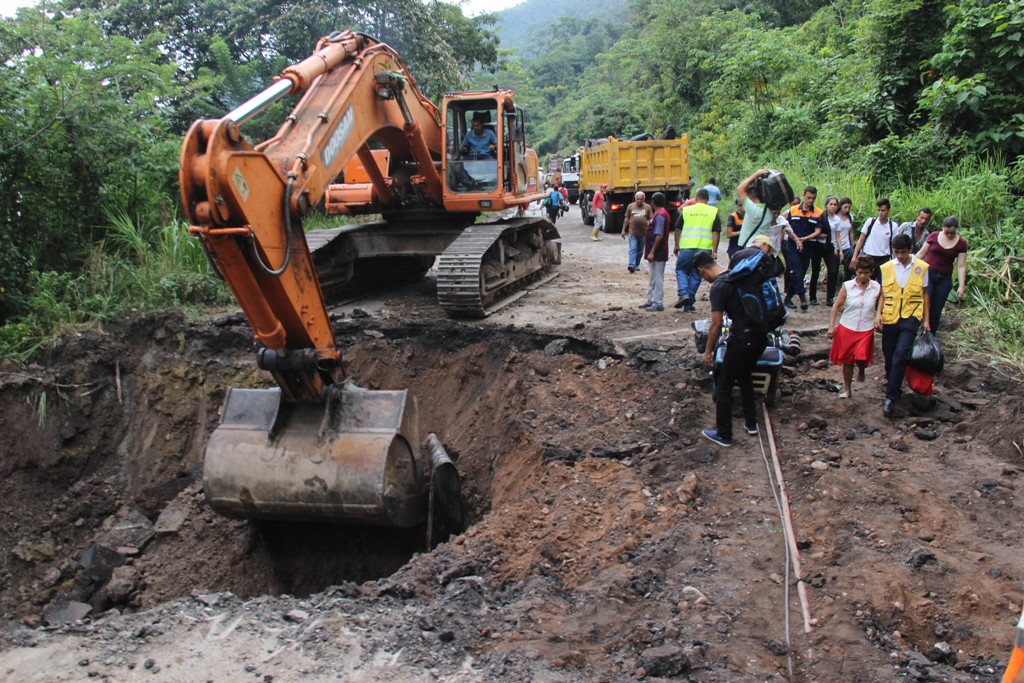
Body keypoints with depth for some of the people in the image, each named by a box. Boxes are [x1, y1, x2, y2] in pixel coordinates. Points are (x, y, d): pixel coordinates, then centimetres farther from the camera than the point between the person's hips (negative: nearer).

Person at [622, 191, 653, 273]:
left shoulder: (648, 207, 4)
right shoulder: (630, 206, 5)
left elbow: (651, 219, 5)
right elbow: (626, 219, 10)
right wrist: (623, 230, 9)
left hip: (643, 233, 1)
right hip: (633, 232, -1)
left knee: (640, 251, 12)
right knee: (633, 249, -13)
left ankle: (636, 265, 27)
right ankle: (631, 265, -23)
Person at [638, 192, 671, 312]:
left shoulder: (660, 215, -18)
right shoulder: (661, 214, 14)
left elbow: (659, 235, -23)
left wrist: (652, 252, -23)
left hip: (658, 254, -10)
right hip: (657, 253, 10)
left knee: (657, 279, -5)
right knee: (653, 278, 16)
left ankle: (658, 303, -1)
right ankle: (651, 301, 24)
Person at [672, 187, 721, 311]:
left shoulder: (686, 210, 8)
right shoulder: (713, 211, 6)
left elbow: (678, 229, 11)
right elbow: (716, 232, 0)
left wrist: (676, 246, 22)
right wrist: (715, 250, 1)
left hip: (687, 247, -1)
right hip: (705, 248, 1)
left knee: (681, 270, 15)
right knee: (696, 275, 10)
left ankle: (683, 294, -8)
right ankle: (689, 303, 12)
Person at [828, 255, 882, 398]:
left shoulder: (877, 288, -3)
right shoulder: (847, 286, -6)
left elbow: (879, 308, 9)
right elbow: (836, 306, -4)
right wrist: (831, 326, -8)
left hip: (866, 330, 0)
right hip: (847, 328, 0)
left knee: (861, 357, -17)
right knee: (847, 360, 8)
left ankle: (861, 370, 21)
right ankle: (847, 389, 24)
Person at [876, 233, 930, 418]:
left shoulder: (921, 267, 0)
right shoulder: (886, 267, 4)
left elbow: (925, 294, 8)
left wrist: (927, 320, 7)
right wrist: (878, 314, -3)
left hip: (911, 317, -3)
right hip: (890, 318, 3)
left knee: (900, 356, -16)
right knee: (889, 357, 9)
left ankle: (891, 397, -13)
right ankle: (895, 389, 30)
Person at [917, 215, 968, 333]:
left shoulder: (961, 243, 0)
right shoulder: (934, 236, -1)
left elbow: (961, 266, 0)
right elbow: (921, 254, 7)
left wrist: (961, 286, -4)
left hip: (944, 279, 1)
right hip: (927, 274, -1)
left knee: (936, 311, 5)